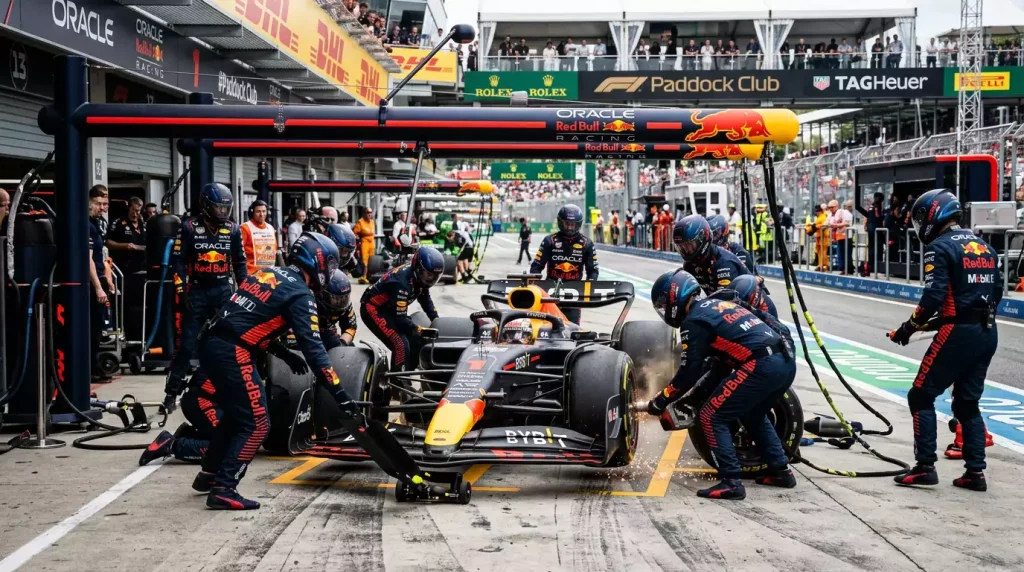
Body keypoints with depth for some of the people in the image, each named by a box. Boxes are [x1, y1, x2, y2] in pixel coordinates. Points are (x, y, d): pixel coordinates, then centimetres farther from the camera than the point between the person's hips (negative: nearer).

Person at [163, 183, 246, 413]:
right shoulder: (189, 227, -5)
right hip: (196, 291, -3)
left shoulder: (232, 230, 6)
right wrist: (181, 290, -12)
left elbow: (239, 262, 13)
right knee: (186, 345, -4)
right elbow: (177, 260, -5)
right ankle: (172, 392, 2)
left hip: (223, 291, 3)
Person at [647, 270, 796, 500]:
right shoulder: (722, 302, 25)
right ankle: (781, 471, 30)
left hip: (761, 366, -9)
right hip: (787, 361, 9)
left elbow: (688, 373, -2)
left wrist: (660, 401, 9)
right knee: (752, 415, 30)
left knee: (712, 417, 0)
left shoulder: (694, 321, -1)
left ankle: (731, 482, -5)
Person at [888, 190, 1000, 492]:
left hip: (958, 332, -7)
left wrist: (909, 327, -7)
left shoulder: (940, 247, -9)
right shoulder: (985, 247, 14)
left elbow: (933, 296, -17)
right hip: (988, 333, 8)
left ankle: (925, 467, 0)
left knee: (921, 396, 3)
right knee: (967, 403, 16)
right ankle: (975, 472, 11)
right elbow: (996, 292, 15)